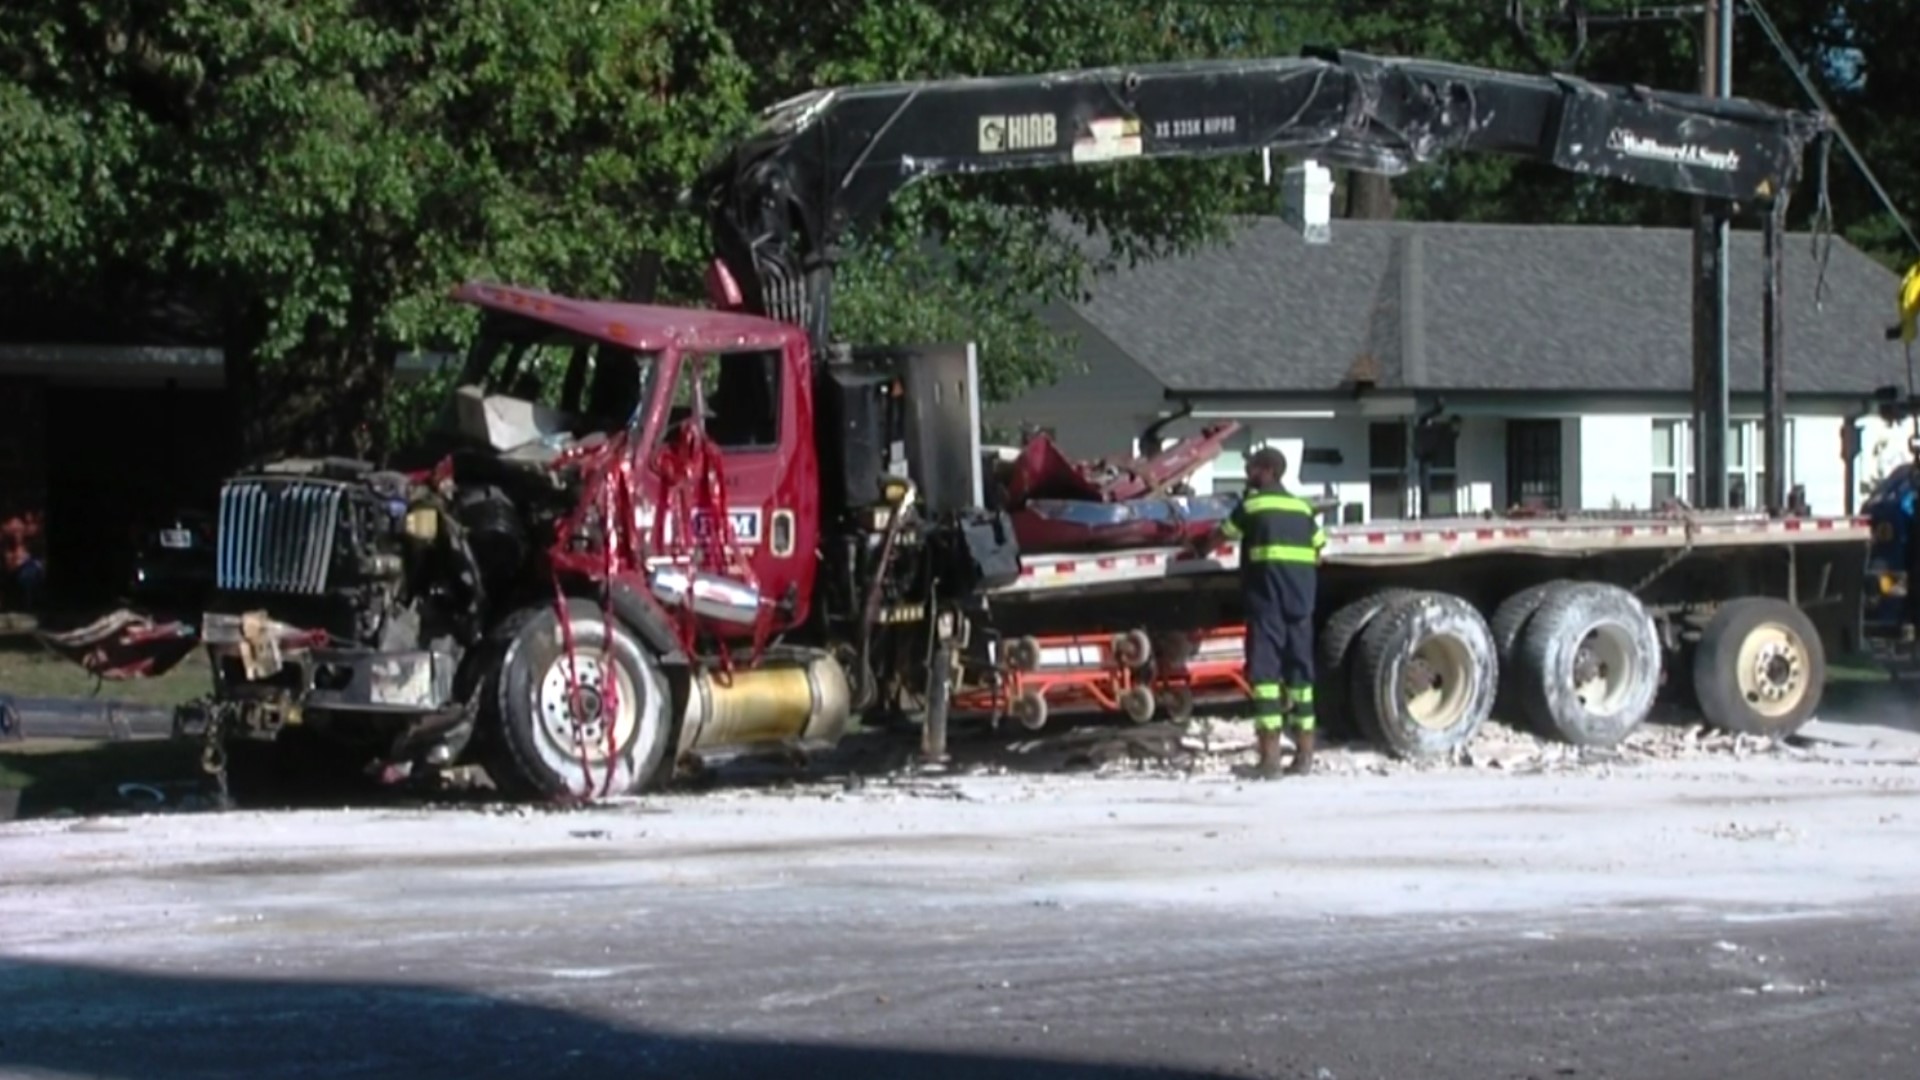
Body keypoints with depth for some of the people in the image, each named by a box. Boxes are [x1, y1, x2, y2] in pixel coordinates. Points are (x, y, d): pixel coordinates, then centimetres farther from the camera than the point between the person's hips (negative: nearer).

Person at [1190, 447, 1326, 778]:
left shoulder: (1252, 505, 1)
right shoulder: (1302, 507, 15)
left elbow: (1219, 537, 10)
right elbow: (1319, 553, 14)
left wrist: (1196, 549, 29)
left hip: (1266, 596, -5)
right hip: (1300, 597, 5)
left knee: (1265, 669, -6)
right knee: (1299, 668, 10)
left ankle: (1270, 755, -14)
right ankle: (1304, 754, 10)